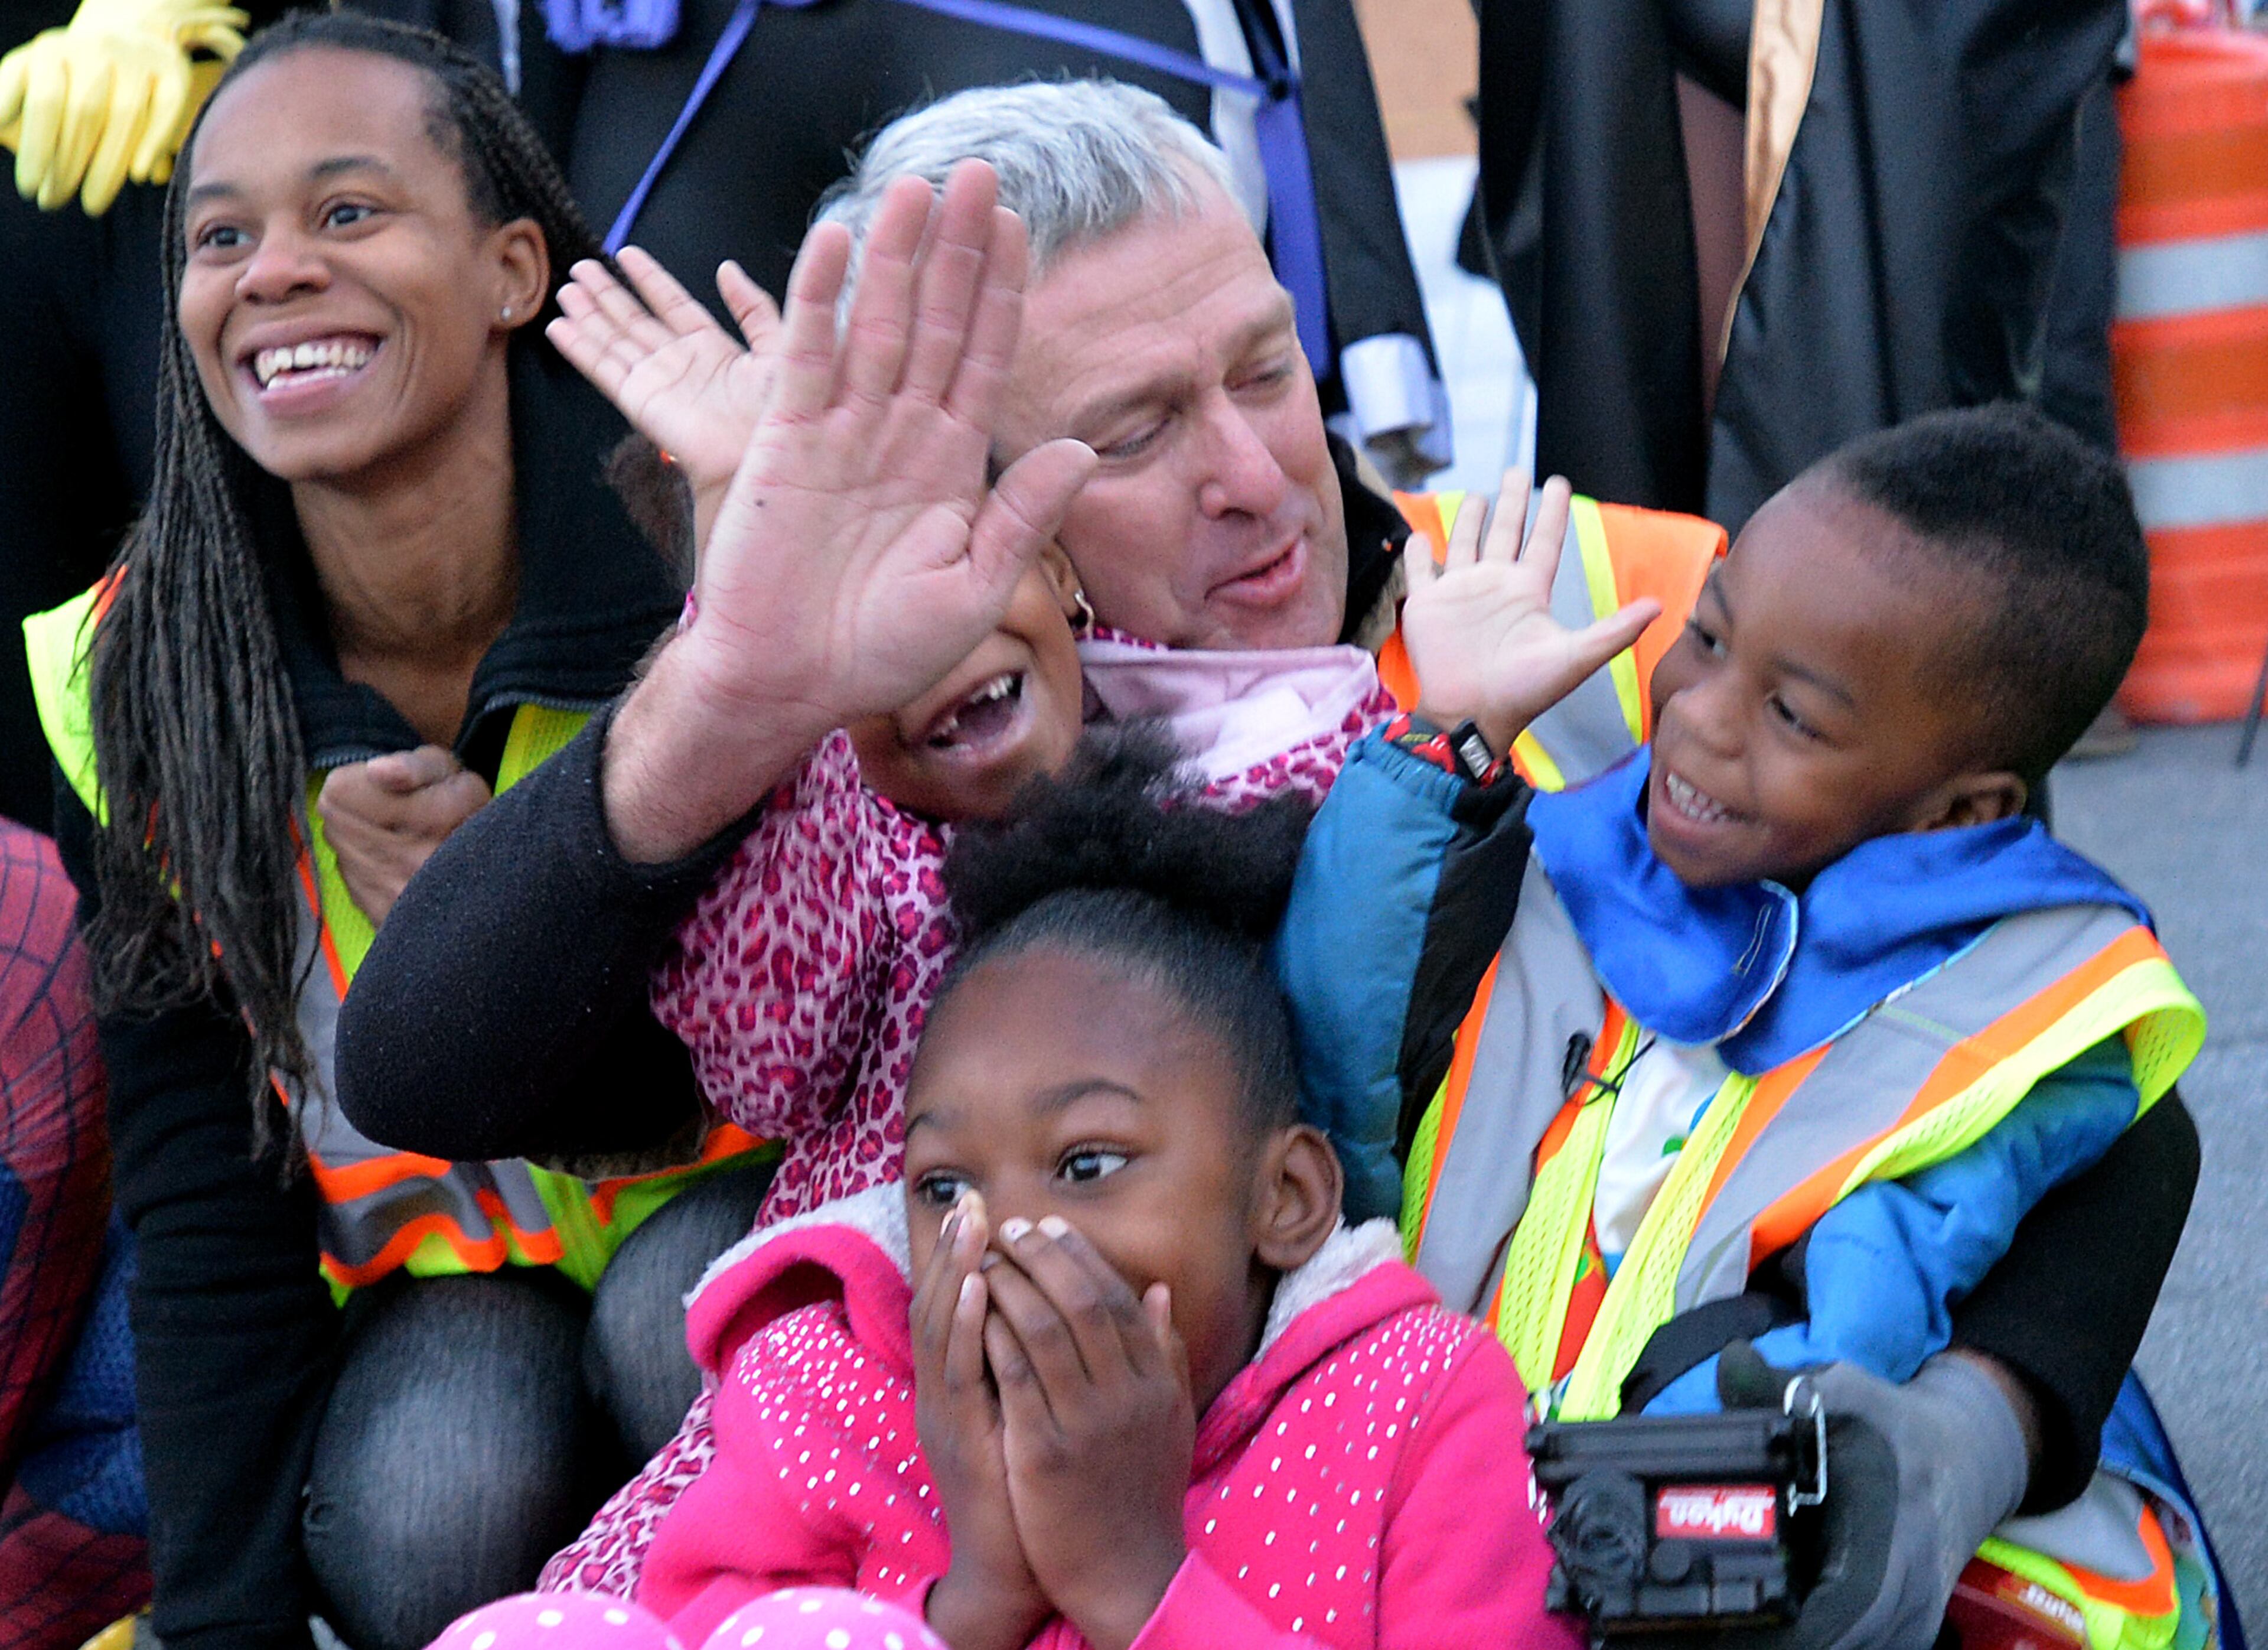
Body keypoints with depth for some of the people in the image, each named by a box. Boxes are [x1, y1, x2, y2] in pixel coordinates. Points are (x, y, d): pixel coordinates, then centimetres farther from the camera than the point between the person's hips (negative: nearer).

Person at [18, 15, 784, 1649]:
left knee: (694, 1315, -34)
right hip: (440, 1272, 2)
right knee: (423, 1515, -29)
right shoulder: (133, 689, -11)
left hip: (741, 1190, -1)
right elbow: (205, 1219, -7)